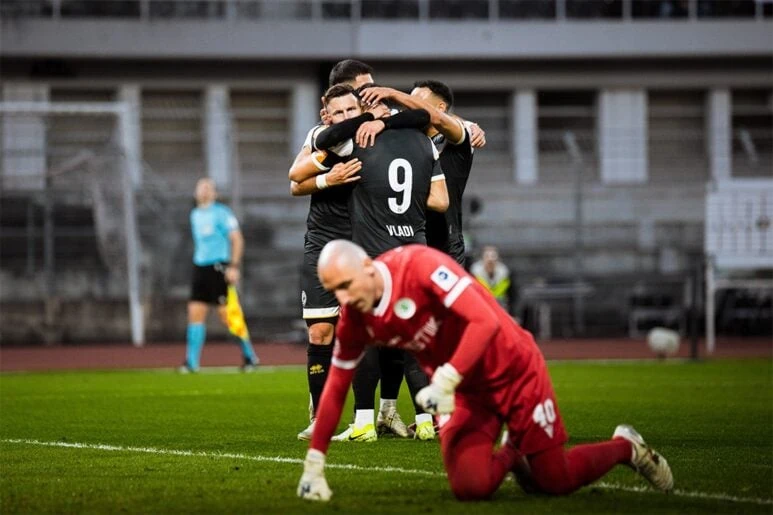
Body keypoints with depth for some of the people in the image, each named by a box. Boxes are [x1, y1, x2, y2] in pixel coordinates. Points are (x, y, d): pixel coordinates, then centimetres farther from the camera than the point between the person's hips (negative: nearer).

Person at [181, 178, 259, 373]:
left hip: (219, 268, -7)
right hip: (200, 267, 7)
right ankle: (191, 362, -1)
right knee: (195, 313, -1)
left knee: (228, 315, -6)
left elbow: (237, 239, -9)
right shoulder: (195, 215, 16)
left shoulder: (221, 213, -7)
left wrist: (234, 267, -16)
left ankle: (250, 357, 8)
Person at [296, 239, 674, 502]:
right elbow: (336, 388, 4)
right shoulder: (355, 321, -7)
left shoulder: (419, 266, -27)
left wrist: (445, 382, -39)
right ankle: (511, 455, 18)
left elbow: (484, 322, -32)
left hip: (513, 370, -5)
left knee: (555, 482, -1)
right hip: (466, 393, 5)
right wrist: (314, 463, 2)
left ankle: (625, 446, 30)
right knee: (471, 486, -18)